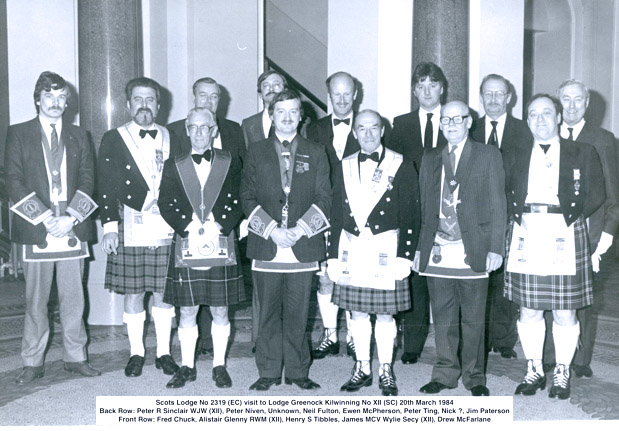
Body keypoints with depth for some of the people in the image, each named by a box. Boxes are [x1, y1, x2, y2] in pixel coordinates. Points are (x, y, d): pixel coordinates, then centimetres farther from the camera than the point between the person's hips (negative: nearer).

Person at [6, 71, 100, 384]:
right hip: (35, 230, -2)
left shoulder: (78, 136, 14)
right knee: (35, 300, 3)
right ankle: (33, 363, 14)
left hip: (72, 228, 2)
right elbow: (14, 181, -1)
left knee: (73, 297, 5)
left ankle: (75, 357, 16)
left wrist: (69, 218, -7)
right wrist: (45, 218, -11)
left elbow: (87, 180, 7)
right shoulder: (18, 134, 7)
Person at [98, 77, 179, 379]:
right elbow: (107, 187, 1)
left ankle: (164, 352, 19)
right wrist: (109, 227, -6)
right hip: (131, 230, -1)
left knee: (164, 292, 6)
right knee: (133, 294, 6)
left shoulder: (171, 138, 9)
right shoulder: (113, 139, 5)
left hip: (166, 230, 1)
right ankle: (136, 353, 20)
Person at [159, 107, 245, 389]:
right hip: (186, 248, 1)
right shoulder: (174, 166, 8)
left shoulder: (231, 163, 6)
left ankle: (219, 366, 20)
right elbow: (166, 205, 2)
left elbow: (237, 203, 1)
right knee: (187, 312, 6)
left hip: (221, 247, 0)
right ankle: (187, 367, 20)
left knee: (220, 311, 7)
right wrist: (191, 229, -11)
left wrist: (217, 228, -12)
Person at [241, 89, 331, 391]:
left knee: (298, 312, 4)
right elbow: (247, 197, 4)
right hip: (266, 246, 0)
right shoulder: (256, 152, 11)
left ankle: (297, 371, 16)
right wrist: (272, 230, -9)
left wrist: (299, 230, -8)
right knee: (269, 312, 4)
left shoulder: (315, 153, 11)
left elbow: (324, 198, 5)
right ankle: (268, 372, 16)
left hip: (303, 245, 0)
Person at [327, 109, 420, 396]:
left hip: (385, 251, -3)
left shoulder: (401, 166, 0)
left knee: (385, 313, 5)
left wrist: (405, 256, -8)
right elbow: (337, 214, 10)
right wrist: (333, 256, 6)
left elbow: (411, 215, -2)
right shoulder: (345, 167, 9)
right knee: (356, 312, 9)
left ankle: (385, 370, 20)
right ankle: (362, 367, 24)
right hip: (351, 250, 3)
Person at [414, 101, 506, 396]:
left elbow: (497, 205, 1)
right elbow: (424, 207, 14)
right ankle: (445, 373, 22)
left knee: (473, 318, 5)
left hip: (472, 251, -3)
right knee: (442, 317, 8)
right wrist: (420, 247, 9)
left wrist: (496, 248, -7)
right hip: (437, 250, 3)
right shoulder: (430, 158, 15)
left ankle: (474, 377, 20)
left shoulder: (488, 155, 5)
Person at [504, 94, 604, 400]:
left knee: (565, 311, 1)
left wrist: (572, 212, -10)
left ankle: (562, 374, 17)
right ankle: (534, 371, 19)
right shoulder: (516, 157, 16)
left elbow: (596, 194, 5)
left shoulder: (582, 154, 11)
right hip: (526, 235, 2)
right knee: (528, 310, 5)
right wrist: (516, 213, -5)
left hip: (564, 235, -1)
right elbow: (502, 192, 12)